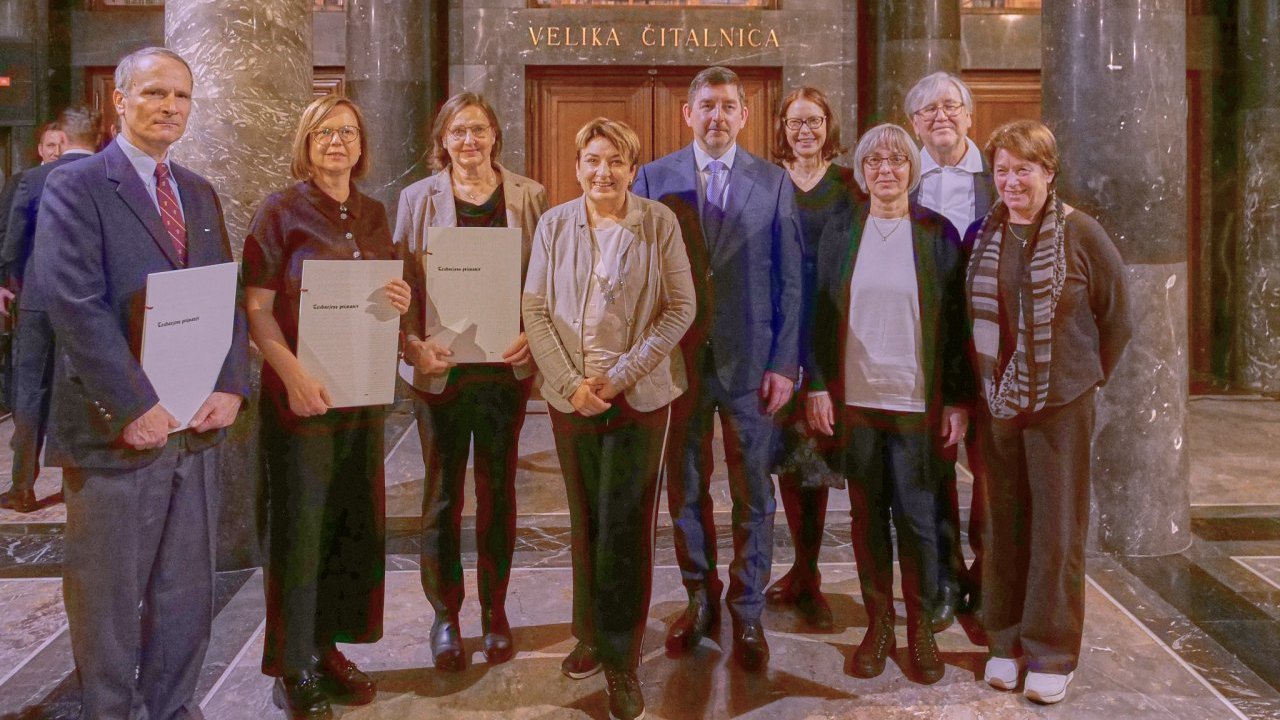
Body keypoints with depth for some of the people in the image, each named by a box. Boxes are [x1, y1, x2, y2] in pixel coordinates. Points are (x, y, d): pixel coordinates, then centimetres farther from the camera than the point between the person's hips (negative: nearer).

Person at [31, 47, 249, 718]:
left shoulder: (199, 193, 13)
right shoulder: (74, 185, -6)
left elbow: (228, 299, 10)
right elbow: (75, 304, -16)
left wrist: (230, 386, -5)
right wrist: (136, 406, -19)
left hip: (196, 428, 6)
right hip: (117, 432, -5)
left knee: (186, 594, 14)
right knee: (107, 599, 9)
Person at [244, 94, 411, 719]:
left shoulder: (374, 215, 11)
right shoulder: (280, 212, -4)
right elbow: (257, 309, -9)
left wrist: (399, 302, -5)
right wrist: (294, 375, -22)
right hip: (301, 394, -5)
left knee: (354, 522, 9)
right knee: (301, 528, 0)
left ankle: (328, 649, 23)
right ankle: (292, 668, 13)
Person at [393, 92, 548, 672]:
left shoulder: (528, 196, 4)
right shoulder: (418, 198, 2)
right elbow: (401, 282, 0)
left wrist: (532, 334, -13)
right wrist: (415, 345, -14)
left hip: (505, 365, 1)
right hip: (441, 368, 0)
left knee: (498, 490, 11)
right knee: (442, 494, 7)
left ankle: (495, 611, 25)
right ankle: (444, 614, 21)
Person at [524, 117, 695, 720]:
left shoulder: (659, 223, -2)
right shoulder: (554, 224, 4)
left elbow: (680, 308, -4)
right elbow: (535, 309, 2)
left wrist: (621, 375, -11)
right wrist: (571, 383, -8)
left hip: (639, 397, -2)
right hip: (570, 395, 2)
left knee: (626, 524, -2)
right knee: (585, 521, 10)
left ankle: (621, 660, 9)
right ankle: (591, 636, 27)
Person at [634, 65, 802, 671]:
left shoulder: (774, 183, 2)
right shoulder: (654, 178, 3)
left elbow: (789, 280, 1)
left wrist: (785, 363, -5)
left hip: (749, 359, 0)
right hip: (677, 357, 1)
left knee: (753, 494, 7)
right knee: (685, 489, 12)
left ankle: (747, 614, 21)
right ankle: (700, 599, 29)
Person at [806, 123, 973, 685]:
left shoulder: (938, 234, 2)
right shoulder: (840, 233, 6)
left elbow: (956, 320, 2)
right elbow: (821, 313, 7)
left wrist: (958, 399, -2)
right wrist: (817, 386, 0)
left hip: (917, 401, -1)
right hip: (854, 399, 2)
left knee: (916, 516, 2)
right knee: (866, 514, 8)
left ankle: (920, 627, 18)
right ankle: (878, 623, 21)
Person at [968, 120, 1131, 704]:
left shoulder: (1080, 233, -7)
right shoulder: (983, 235, 4)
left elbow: (1117, 316, 2)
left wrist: (1089, 374, 4)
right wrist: (977, 385, 10)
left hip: (1062, 403, -3)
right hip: (996, 401, 3)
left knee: (1057, 528, 3)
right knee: (1004, 524, 10)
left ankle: (1051, 652, 14)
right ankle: (1006, 640, 23)